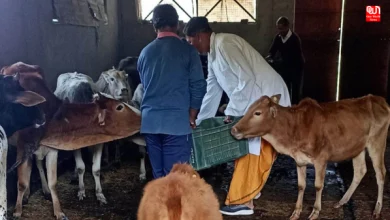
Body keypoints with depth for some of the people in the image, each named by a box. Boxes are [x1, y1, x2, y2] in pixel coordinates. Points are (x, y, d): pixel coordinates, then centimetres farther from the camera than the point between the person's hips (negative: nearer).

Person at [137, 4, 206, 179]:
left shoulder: (145, 52, 10)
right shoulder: (187, 50, -4)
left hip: (150, 121, 5)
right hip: (177, 121, -5)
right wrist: (192, 116, 5)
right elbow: (198, 86, -6)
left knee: (158, 173, 15)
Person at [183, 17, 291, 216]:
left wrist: (232, 111, -17)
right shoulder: (213, 53, 12)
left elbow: (246, 80, -25)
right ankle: (251, 189, 33)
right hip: (254, 101, 10)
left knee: (252, 150, -4)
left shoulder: (225, 45, -19)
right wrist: (199, 122, 18)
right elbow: (212, 91, 17)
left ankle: (243, 202, 5)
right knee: (245, 146, 17)